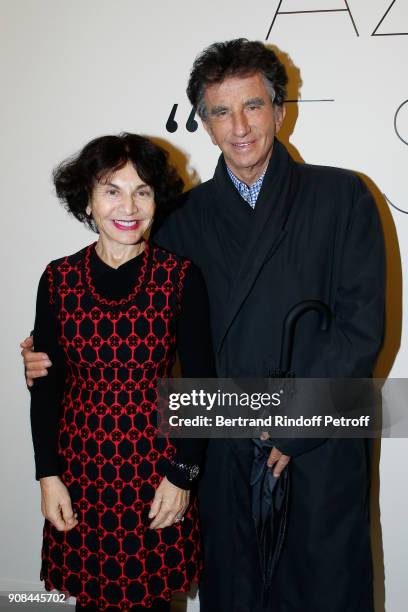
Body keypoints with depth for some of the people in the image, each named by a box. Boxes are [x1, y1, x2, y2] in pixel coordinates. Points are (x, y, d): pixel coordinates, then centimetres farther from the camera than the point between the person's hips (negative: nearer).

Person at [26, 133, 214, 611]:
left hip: (156, 466, -1)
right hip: (79, 466, 2)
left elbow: (199, 384, -5)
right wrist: (48, 475, 0)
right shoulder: (58, 279, -3)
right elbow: (45, 384, 2)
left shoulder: (182, 277, -8)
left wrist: (182, 474, -6)